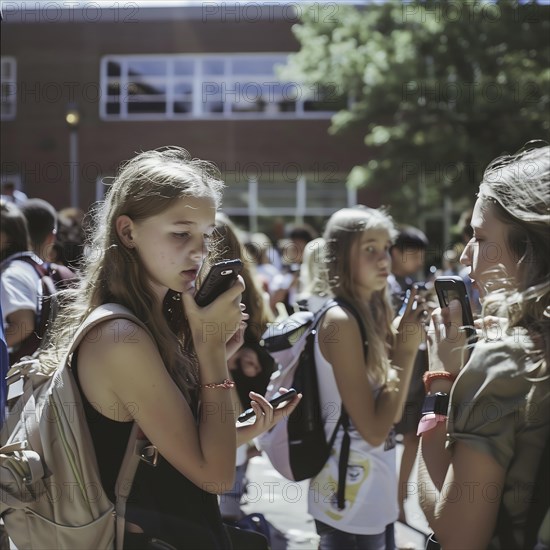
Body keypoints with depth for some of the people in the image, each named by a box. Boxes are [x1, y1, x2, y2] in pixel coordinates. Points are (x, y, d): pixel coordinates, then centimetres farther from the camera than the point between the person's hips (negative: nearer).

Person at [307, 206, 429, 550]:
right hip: (351, 500, -8)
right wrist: (408, 352, -18)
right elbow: (374, 430, -21)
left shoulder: (372, 313, 6)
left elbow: (392, 413, 8)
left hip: (376, 491, 8)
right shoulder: (341, 321, -19)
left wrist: (408, 341, -1)